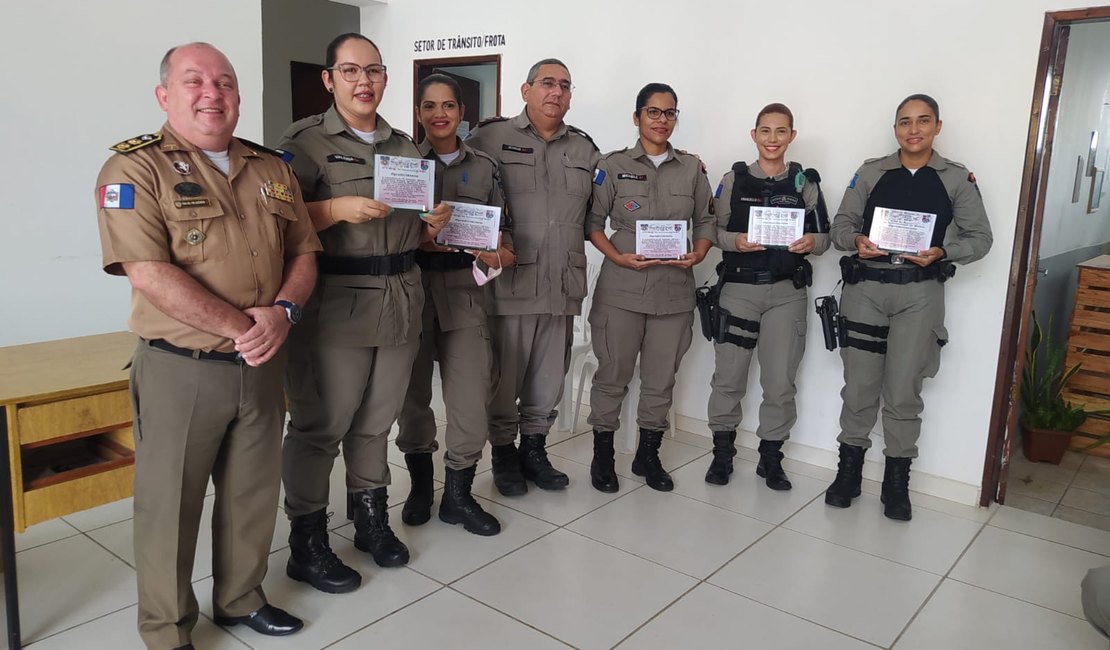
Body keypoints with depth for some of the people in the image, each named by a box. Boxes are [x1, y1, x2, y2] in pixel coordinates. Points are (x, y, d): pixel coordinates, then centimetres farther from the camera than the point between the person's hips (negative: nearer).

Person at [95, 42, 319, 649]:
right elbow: (150, 275, -18)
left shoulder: (272, 169, 10)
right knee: (170, 503, 8)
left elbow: (303, 253, 9)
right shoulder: (135, 168, -7)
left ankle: (241, 598, 39)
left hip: (262, 366, 5)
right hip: (180, 367, -5)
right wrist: (243, 328, -18)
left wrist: (283, 311, -11)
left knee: (253, 492, 17)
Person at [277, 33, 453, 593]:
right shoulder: (304, 141, -1)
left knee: (375, 421, 15)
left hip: (400, 303, 5)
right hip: (334, 308, -5)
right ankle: (306, 542, 15)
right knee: (320, 425, 1)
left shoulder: (405, 147, 17)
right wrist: (337, 209, -21)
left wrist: (434, 226, 3)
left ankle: (371, 519, 31)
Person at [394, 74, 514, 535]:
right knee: (413, 391, 7)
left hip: (464, 288, 1)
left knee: (470, 391, -5)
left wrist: (496, 254, -7)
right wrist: (423, 240, -17)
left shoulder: (483, 167, 11)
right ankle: (420, 484, 27)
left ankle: (458, 495, 12)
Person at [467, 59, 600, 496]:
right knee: (505, 375, 6)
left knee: (549, 378, 14)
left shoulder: (584, 149, 15)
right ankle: (503, 453, 25)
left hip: (564, 287, 5)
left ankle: (534, 450, 31)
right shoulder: (491, 138, 0)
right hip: (510, 284, -4)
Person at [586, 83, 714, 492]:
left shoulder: (692, 168, 11)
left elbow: (706, 222, 13)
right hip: (622, 288, -2)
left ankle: (648, 455, 25)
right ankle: (602, 455, 19)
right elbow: (593, 222, 2)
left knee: (662, 377, 8)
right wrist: (619, 258, -12)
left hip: (674, 289, 3)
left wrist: (698, 255, -6)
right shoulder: (613, 165, 4)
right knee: (613, 374, 2)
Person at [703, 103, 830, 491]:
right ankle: (722, 452, 18)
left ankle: (771, 457, 20)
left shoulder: (805, 182, 7)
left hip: (787, 291, 1)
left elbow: (824, 236, 9)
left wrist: (810, 242, -13)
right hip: (739, 288, -1)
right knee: (728, 376, 1)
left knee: (780, 381, 4)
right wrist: (736, 241, -16)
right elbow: (714, 231, 4)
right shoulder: (734, 179, 5)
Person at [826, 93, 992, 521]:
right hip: (866, 289, 1)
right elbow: (840, 225, 6)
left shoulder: (957, 179, 5)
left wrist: (941, 253, -13)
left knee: (903, 393, 4)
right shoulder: (871, 172, 6)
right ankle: (848, 471, 21)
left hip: (919, 294, 0)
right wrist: (856, 241, -15)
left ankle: (896, 482, 20)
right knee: (859, 388, 5)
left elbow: (980, 237, 6)